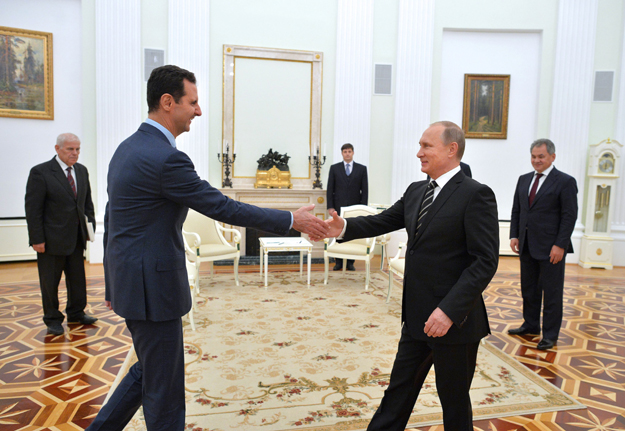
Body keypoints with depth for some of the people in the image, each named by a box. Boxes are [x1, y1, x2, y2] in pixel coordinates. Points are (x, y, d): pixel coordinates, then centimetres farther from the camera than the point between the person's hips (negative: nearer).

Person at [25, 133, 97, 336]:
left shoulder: (82, 171, 9)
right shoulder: (40, 172, -9)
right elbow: (33, 208, -11)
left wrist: (90, 225, 5)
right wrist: (37, 239, -14)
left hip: (76, 238, 6)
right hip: (51, 239, -5)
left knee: (78, 279, 13)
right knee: (50, 282, 7)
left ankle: (76, 313, 29)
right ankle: (53, 319, 22)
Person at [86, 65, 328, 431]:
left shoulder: (129, 148, 9)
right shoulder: (166, 158, -22)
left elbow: (113, 218, 14)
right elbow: (223, 208, -20)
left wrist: (113, 282, 22)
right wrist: (292, 220, -12)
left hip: (130, 278, 10)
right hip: (152, 285, -10)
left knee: (151, 369, 25)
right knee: (164, 386, 8)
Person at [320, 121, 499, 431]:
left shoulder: (476, 195, -15)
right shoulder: (416, 191, 9)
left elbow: (485, 261, -19)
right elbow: (382, 222, 9)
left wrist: (449, 311, -25)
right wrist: (343, 228, -10)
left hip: (454, 320, -7)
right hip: (417, 317, 7)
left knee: (454, 399, 14)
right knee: (399, 388, 19)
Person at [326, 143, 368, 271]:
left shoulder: (362, 169, 7)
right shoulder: (334, 168, 8)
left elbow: (365, 190, 5)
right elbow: (330, 189, 5)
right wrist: (330, 207, -3)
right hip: (338, 207, 0)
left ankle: (350, 262, 10)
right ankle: (338, 261, 10)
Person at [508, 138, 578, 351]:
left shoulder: (565, 182, -6)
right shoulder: (524, 180, 11)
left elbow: (570, 216, -10)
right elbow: (516, 210, 14)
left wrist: (560, 245, -16)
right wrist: (514, 235, 4)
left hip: (551, 248, -6)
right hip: (527, 246, 6)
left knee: (552, 293, 4)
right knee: (528, 289, 15)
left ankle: (550, 335, 16)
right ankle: (530, 325, 30)